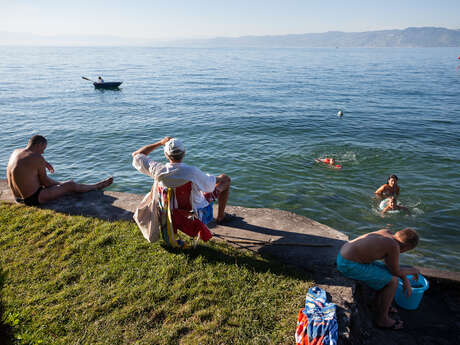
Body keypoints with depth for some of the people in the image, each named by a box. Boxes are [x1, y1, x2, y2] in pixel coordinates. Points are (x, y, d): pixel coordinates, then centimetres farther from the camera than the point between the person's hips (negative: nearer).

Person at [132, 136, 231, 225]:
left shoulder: (158, 170, -25)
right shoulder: (192, 172, -38)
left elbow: (136, 155, -8)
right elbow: (211, 184, -20)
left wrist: (160, 143, -9)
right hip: (198, 207, -4)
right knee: (225, 178, 13)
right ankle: (221, 217, 22)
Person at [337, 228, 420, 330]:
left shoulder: (387, 232, 8)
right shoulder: (394, 246, -17)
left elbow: (389, 262, 19)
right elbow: (395, 271, -3)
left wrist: (406, 280, 17)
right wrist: (411, 271, 16)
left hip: (344, 256, 9)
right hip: (351, 266, -9)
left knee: (386, 272, 21)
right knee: (392, 281, -1)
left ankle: (379, 307, 33)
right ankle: (382, 319, 16)